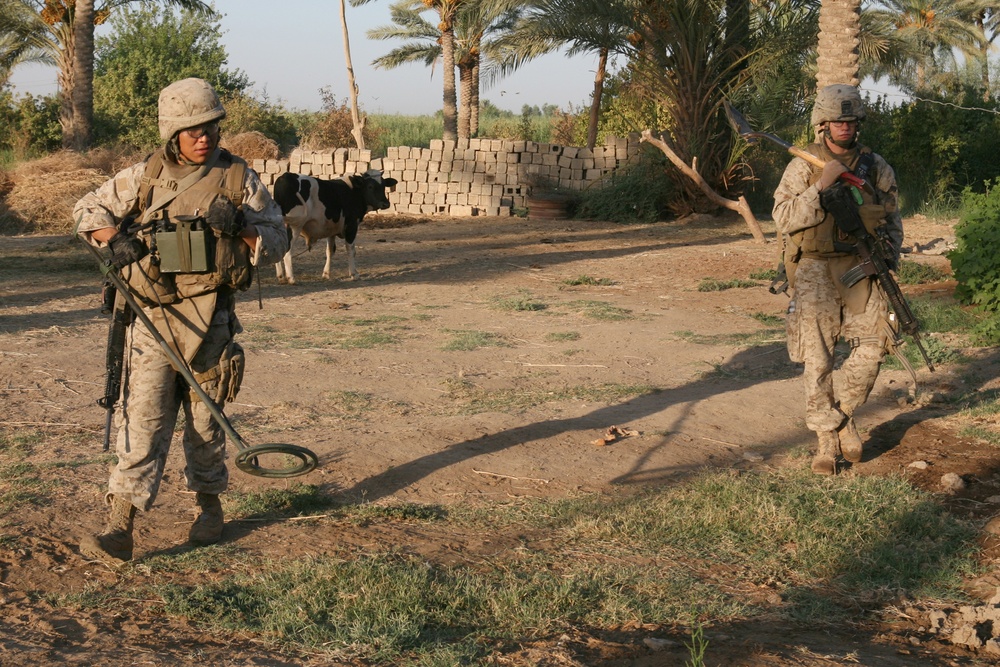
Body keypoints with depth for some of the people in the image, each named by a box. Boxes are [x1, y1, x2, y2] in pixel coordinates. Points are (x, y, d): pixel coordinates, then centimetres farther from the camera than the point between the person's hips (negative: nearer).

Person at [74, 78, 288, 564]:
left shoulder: (239, 179, 3)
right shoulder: (143, 176, 6)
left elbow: (277, 243, 5)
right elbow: (88, 209, 17)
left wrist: (240, 227, -14)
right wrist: (113, 237, -4)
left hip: (211, 320, 0)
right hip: (152, 319, 0)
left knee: (206, 420, 11)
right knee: (143, 418, -7)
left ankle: (209, 506, 32)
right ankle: (120, 529, -9)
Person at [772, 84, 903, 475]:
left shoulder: (876, 167, 8)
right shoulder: (803, 166, -2)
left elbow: (892, 218, 19)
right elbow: (783, 219, -11)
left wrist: (890, 255, 4)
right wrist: (820, 186, -19)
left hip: (861, 266, 3)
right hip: (815, 268, -3)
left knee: (874, 343, -5)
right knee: (818, 357, -4)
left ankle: (844, 413, 19)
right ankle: (827, 439, 7)